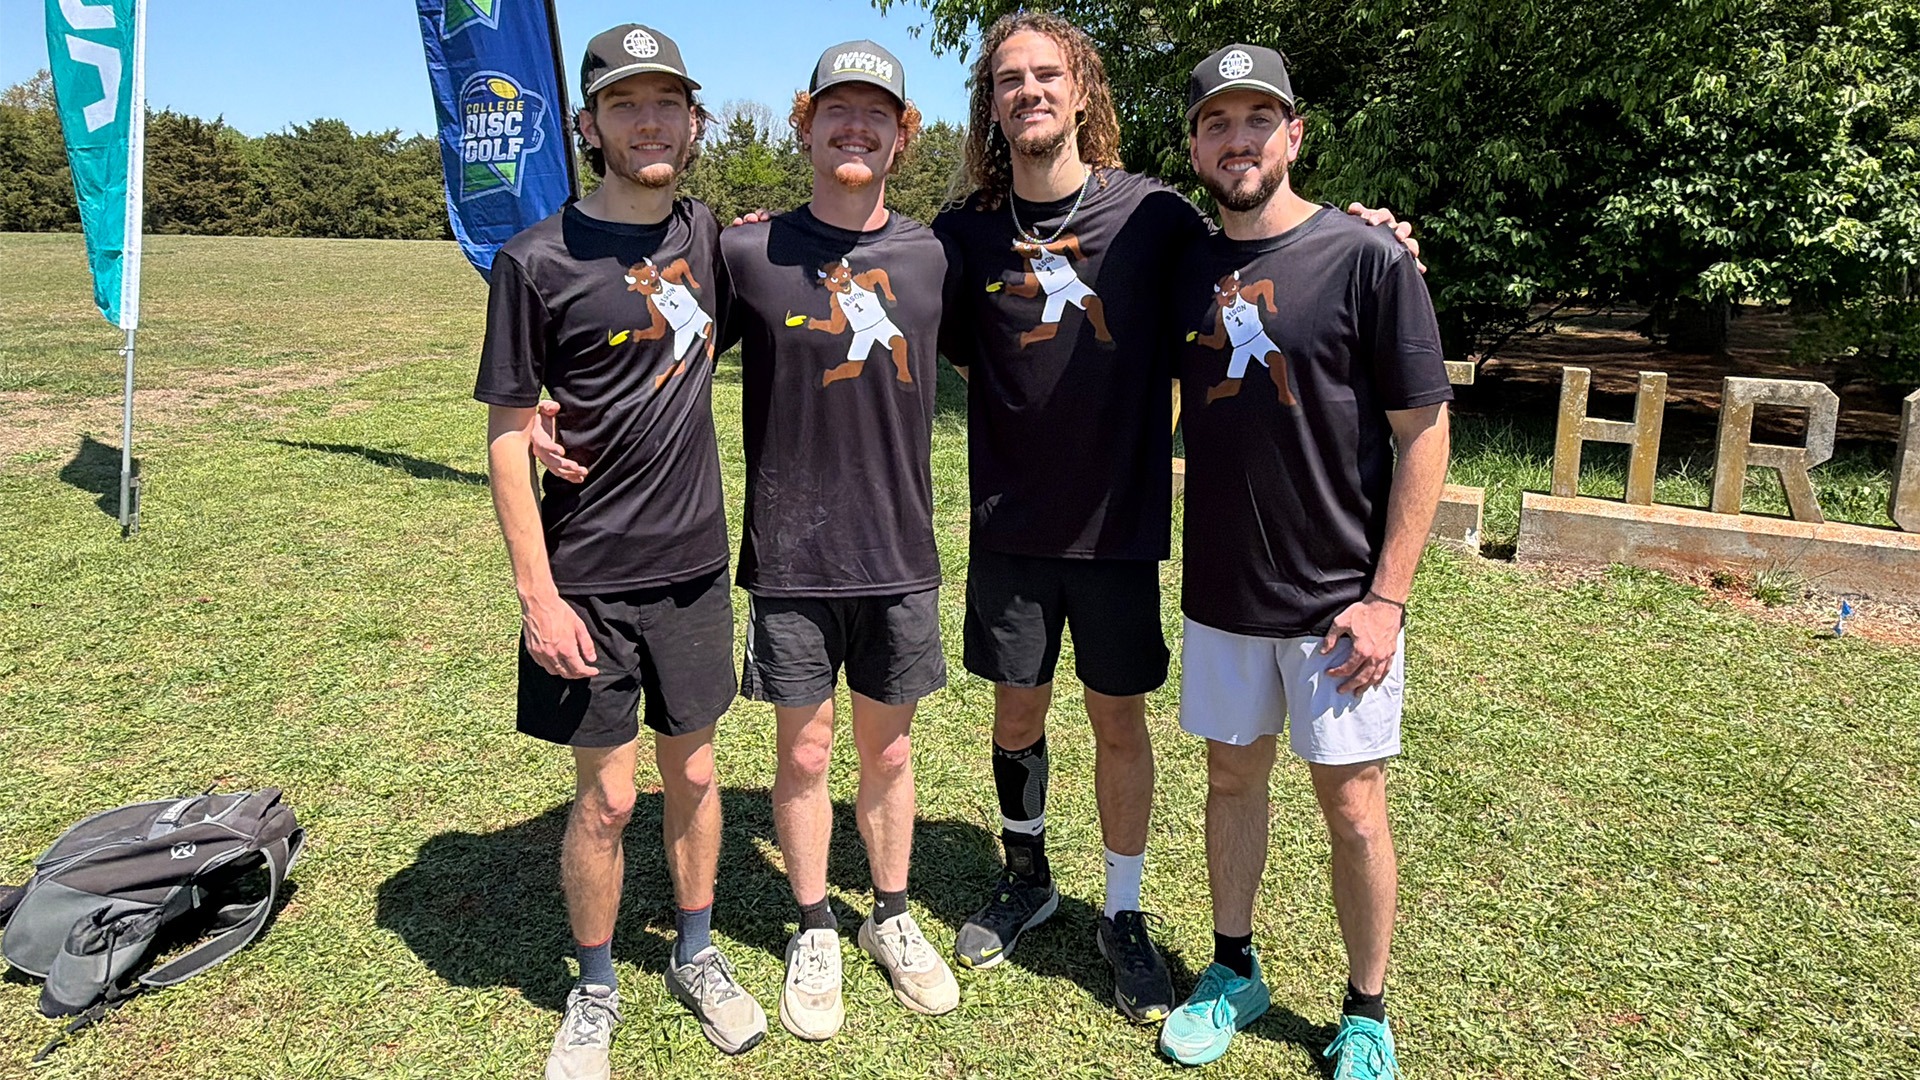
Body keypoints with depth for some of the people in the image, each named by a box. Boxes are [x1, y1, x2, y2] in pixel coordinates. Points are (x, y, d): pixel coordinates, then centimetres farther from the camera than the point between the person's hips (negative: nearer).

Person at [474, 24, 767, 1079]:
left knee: (693, 773, 15)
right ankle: (595, 991, 29)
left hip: (695, 566, 4)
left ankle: (696, 955, 36)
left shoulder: (707, 235, 4)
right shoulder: (537, 261, -10)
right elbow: (508, 439, -9)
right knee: (606, 796, 6)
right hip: (588, 579, -4)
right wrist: (538, 595, -13)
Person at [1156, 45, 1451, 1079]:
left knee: (1351, 806, 6)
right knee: (1232, 779, 15)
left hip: (1336, 598, -4)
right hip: (1221, 594, 4)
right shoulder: (1185, 270, 5)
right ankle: (1233, 973, 35)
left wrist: (1386, 596, -13)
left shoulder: (1367, 258, -9)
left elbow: (1424, 433, -9)